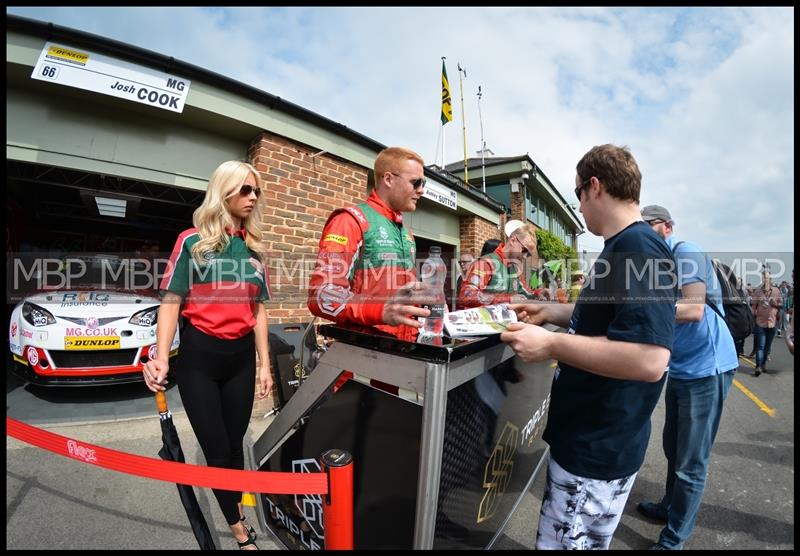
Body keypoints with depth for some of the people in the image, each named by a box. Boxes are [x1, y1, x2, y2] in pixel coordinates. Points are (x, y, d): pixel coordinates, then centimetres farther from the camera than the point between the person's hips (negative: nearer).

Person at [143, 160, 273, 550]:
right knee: (217, 449, 5)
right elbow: (170, 302, -5)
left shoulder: (254, 248, 7)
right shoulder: (192, 241, -4)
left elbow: (257, 309, 8)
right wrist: (161, 358, -18)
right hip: (198, 355, -3)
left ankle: (236, 511, 37)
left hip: (241, 356, 3)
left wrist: (264, 364, 7)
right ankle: (240, 531, 24)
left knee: (234, 442, 13)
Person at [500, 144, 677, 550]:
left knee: (568, 542, 10)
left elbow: (649, 359, -33)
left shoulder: (638, 249, -23)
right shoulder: (624, 247, 10)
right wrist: (551, 312, 14)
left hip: (598, 447, -10)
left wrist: (551, 345, -28)